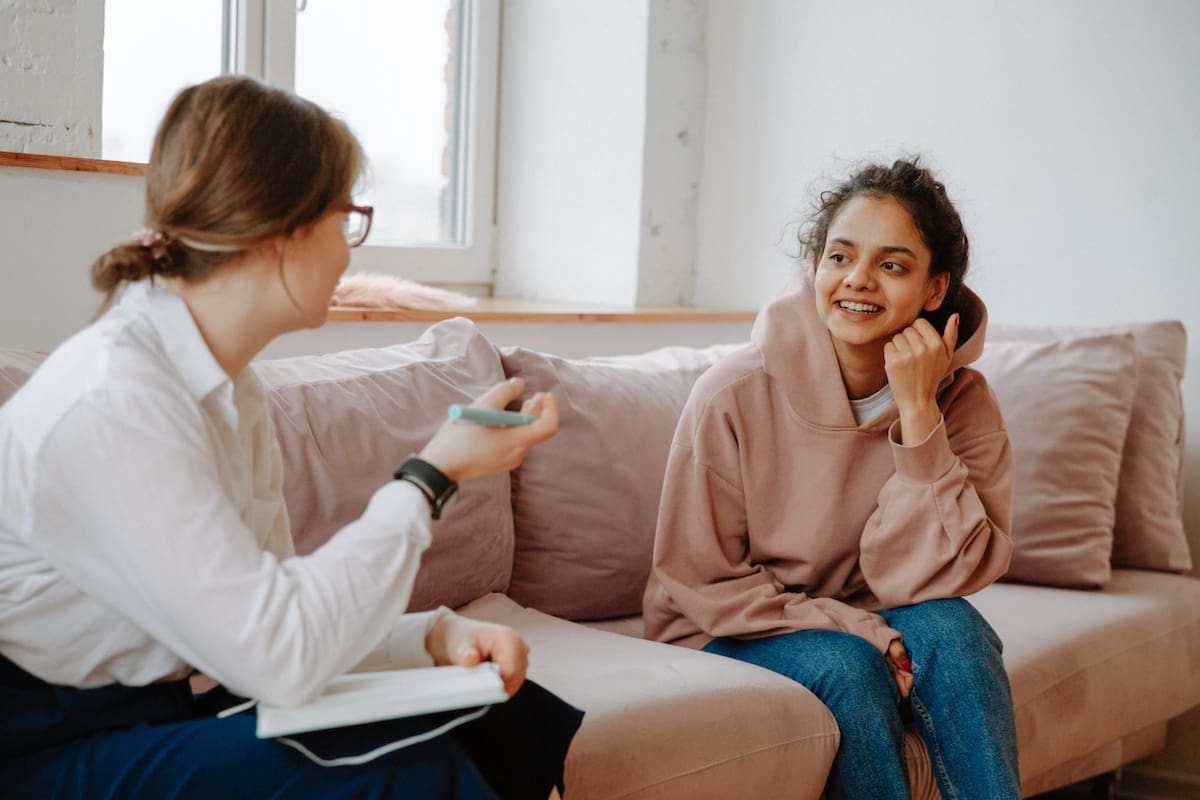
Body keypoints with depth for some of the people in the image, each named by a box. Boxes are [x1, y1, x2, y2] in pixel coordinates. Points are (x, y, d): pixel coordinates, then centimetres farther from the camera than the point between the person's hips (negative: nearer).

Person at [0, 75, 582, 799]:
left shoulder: (232, 388, 6)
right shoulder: (111, 400, -24)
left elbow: (260, 616, 5)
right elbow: (281, 657, -27)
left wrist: (434, 635, -11)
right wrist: (433, 475, -19)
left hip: (159, 711, 9)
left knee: (505, 719, -4)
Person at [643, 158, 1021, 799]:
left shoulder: (963, 403, -10)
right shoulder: (733, 396, -18)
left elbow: (931, 582, -17)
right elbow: (701, 584, -12)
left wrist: (918, 415, -26)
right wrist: (866, 633, -21)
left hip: (870, 628, 3)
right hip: (729, 636, -2)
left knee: (950, 627, -27)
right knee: (848, 668, -30)